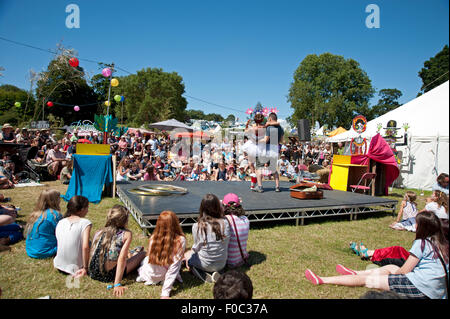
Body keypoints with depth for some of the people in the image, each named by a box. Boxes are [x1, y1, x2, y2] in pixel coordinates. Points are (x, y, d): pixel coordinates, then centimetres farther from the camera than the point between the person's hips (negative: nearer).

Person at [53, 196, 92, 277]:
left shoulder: (60, 222, 2)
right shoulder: (85, 223, -15)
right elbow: (85, 247, -25)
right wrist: (85, 268, -16)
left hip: (59, 265, 5)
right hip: (75, 268, -5)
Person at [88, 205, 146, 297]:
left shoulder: (99, 232, 2)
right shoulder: (126, 234, -11)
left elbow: (92, 253, 6)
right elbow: (121, 259, -16)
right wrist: (117, 284, -17)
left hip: (92, 273, 5)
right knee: (143, 253, 13)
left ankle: (131, 254, 57)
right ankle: (134, 254, 46)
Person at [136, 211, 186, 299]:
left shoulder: (153, 238, -19)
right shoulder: (180, 240, -26)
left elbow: (150, 257, -2)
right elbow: (174, 268, -26)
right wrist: (165, 293, -19)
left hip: (149, 275, 3)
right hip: (162, 277, -2)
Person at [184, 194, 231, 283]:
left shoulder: (197, 226, -20)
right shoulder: (225, 223, -17)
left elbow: (196, 248, -6)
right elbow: (226, 245, -7)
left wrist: (191, 251, 13)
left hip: (205, 265, -3)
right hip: (221, 265, 3)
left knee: (186, 255, 26)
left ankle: (204, 276, 3)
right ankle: (215, 273, 6)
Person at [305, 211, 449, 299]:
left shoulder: (422, 243, -14)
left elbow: (403, 271, -9)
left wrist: (394, 273, 12)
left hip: (420, 287, -9)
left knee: (367, 280, -4)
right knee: (390, 267, 25)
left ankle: (322, 281, 2)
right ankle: (355, 273, 41)